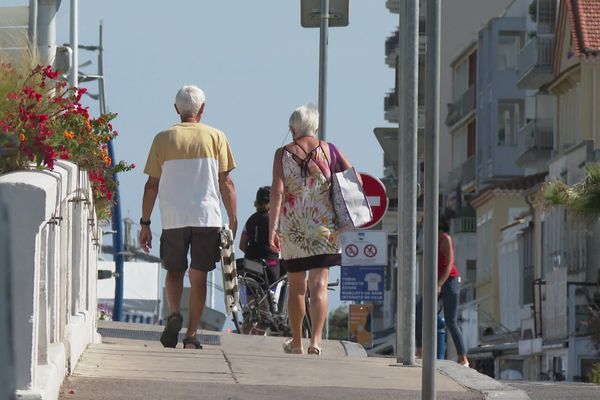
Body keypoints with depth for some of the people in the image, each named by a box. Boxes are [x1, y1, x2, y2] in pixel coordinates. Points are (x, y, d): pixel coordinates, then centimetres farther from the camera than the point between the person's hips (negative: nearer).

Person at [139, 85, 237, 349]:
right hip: (207, 217, 0)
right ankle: (191, 335, 3)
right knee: (199, 276, 7)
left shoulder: (163, 139, 3)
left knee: (174, 271, 15)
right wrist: (233, 221, 8)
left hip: (173, 218, 0)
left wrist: (145, 223, 8)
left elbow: (152, 185, 3)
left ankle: (174, 313, -11)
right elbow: (225, 183, 2)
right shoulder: (216, 137, 3)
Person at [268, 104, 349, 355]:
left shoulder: (282, 154, 0)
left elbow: (277, 191, -8)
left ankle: (296, 342, 23)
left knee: (296, 286, 13)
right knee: (319, 285, -3)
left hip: (292, 226, 1)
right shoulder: (328, 150, 2)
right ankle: (316, 340, -19)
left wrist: (272, 228, -12)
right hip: (323, 227, 0)